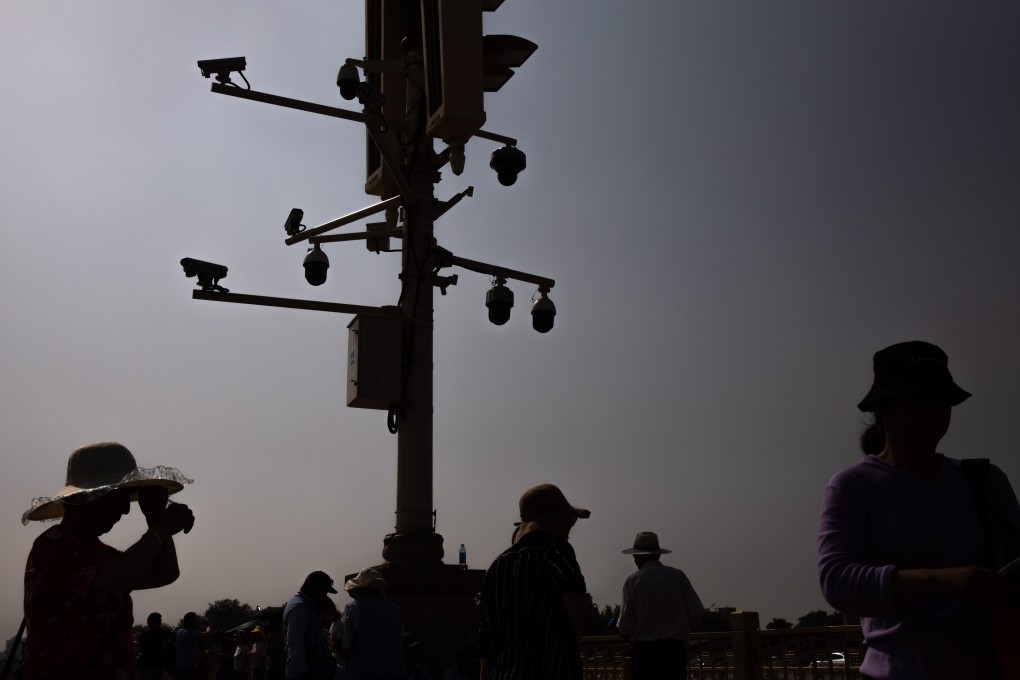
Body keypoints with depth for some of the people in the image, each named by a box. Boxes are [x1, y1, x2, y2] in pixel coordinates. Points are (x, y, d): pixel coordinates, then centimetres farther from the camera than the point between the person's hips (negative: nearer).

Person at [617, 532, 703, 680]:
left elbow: (625, 627, -3)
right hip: (674, 648, 1)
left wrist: (619, 627, 20)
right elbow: (697, 614, -1)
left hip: (643, 651, -1)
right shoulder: (678, 576, 1)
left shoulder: (632, 581, -2)